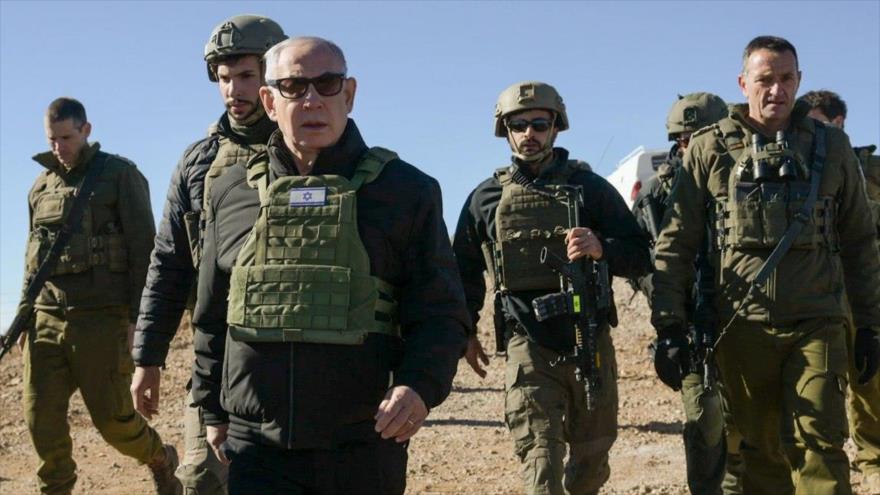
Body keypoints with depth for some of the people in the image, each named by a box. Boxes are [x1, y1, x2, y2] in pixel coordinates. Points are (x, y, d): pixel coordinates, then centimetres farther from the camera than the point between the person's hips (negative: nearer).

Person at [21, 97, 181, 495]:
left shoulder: (120, 175, 0)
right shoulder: (41, 186, 16)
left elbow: (144, 249, -5)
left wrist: (138, 318, -11)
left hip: (101, 317, -5)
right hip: (47, 318, 5)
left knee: (112, 417, -1)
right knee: (42, 420, 0)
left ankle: (161, 460, 26)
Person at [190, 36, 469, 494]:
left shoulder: (405, 190, 1)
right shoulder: (232, 194, 8)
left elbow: (440, 313, -1)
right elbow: (212, 318, 16)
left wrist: (421, 385, -19)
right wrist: (213, 410, 15)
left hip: (365, 446, -1)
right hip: (258, 450, 1)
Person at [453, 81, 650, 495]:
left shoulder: (589, 187, 4)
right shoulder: (487, 198, 7)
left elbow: (639, 256, 1)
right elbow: (465, 269, 18)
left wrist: (601, 248, -19)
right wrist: (465, 331, 14)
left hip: (590, 338, 1)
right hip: (527, 344, -1)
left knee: (592, 450, 14)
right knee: (539, 453, -9)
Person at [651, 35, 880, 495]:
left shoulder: (830, 145, 7)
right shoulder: (710, 148, 3)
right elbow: (675, 244, 3)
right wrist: (669, 327, -2)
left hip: (816, 326, 0)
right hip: (743, 329, 0)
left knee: (818, 447, -7)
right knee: (761, 449, 9)